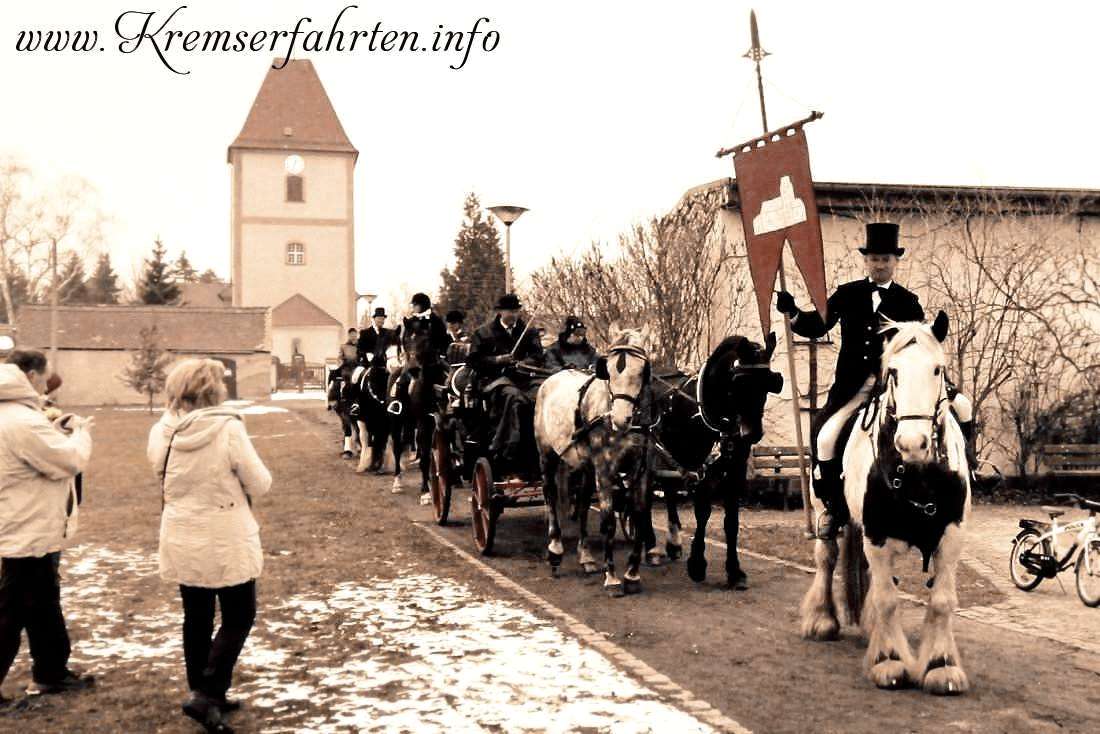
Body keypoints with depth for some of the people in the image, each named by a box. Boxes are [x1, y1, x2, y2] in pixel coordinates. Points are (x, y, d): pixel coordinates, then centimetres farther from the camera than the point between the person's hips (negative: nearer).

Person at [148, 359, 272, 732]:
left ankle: (204, 694, 26)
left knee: (197, 618, 16)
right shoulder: (228, 428, -19)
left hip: (181, 541, 5)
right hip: (226, 543, -5)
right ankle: (206, 694, -1)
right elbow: (259, 485, -13)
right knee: (239, 617, 8)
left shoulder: (161, 432, -4)